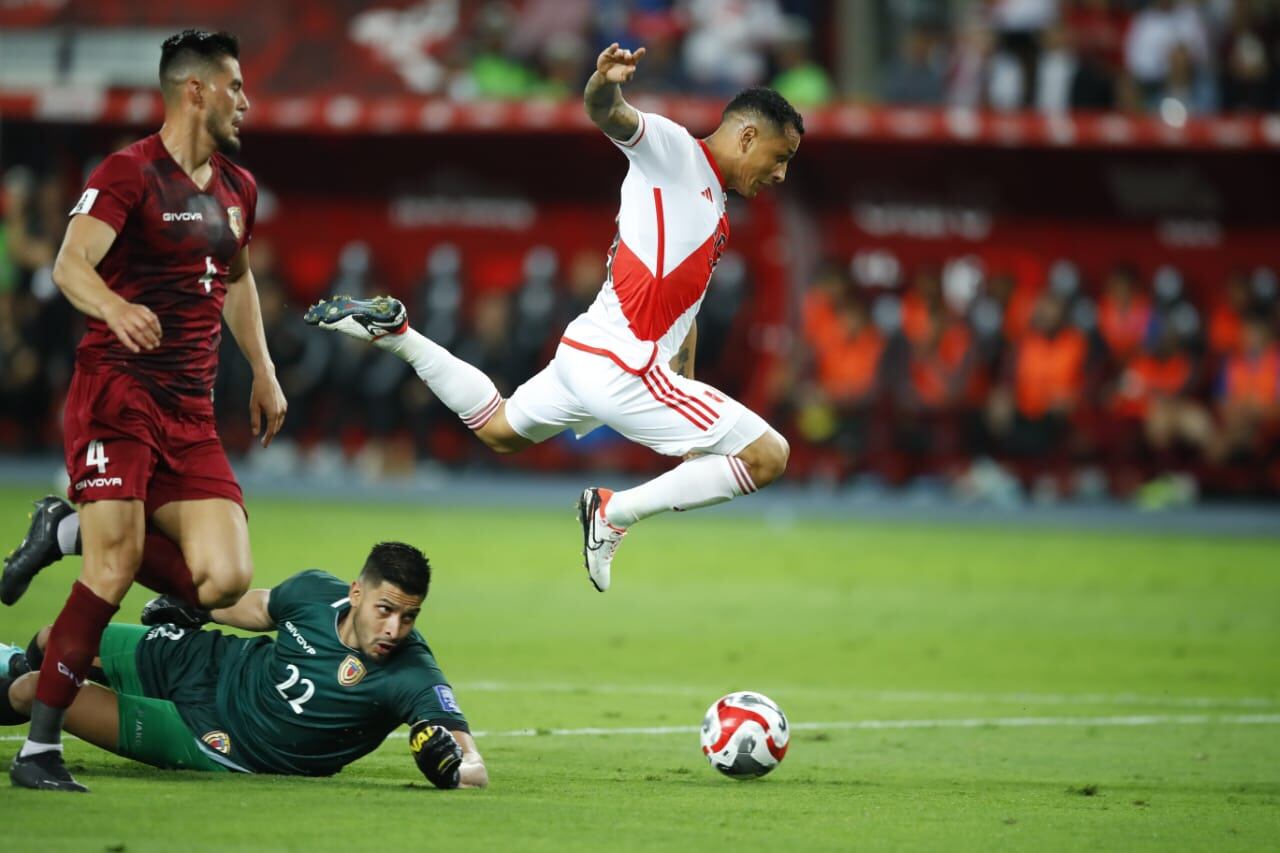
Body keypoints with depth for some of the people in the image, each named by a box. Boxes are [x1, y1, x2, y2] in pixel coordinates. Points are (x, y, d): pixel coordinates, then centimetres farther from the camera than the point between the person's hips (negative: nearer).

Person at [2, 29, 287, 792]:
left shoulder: (238, 189, 16)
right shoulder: (130, 174, -7)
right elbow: (72, 263, -21)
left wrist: (263, 373, 29)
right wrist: (114, 307, -41)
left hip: (192, 412, 7)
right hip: (117, 392, -7)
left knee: (225, 579, -7)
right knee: (115, 571, -17)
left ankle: (72, 529, 15)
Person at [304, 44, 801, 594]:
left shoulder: (714, 209, 20)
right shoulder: (675, 150, -7)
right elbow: (607, 114, -26)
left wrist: (687, 392, 33)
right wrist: (606, 82, -48)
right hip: (623, 367, -10)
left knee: (498, 429, 33)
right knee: (769, 456, -11)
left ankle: (391, 332, 25)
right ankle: (615, 512, -8)